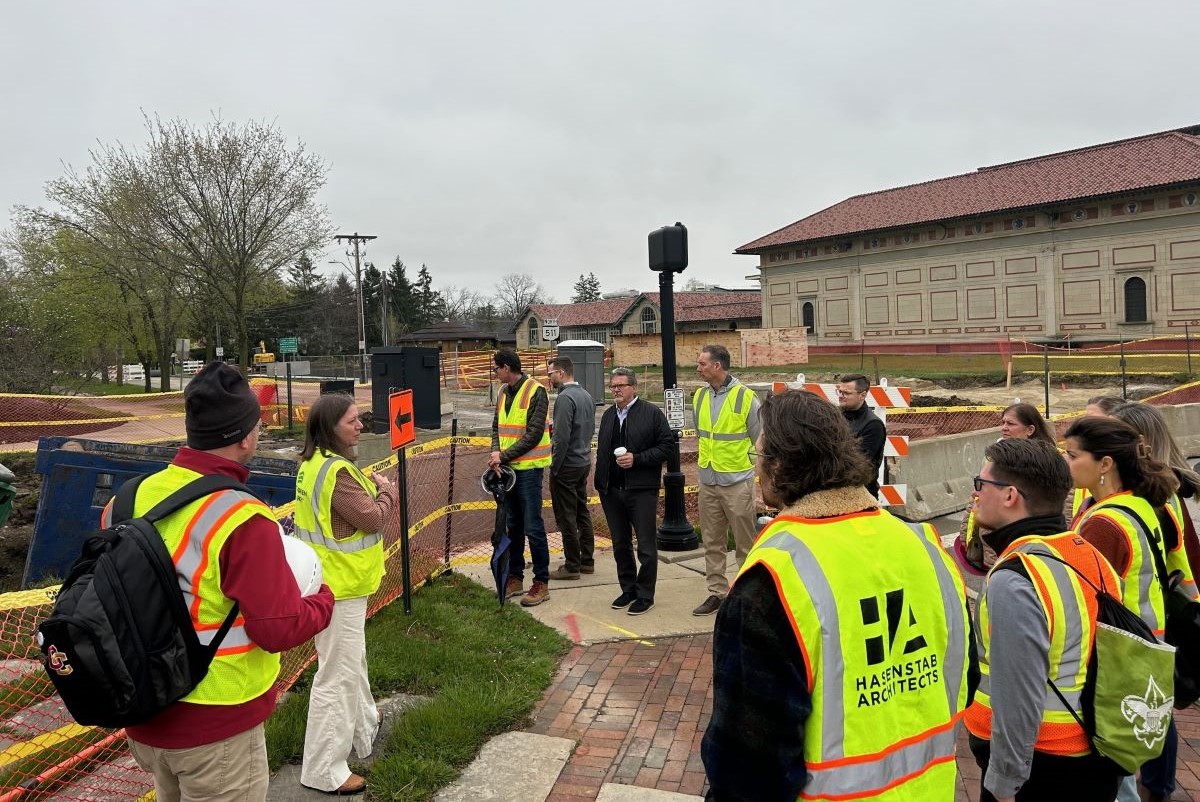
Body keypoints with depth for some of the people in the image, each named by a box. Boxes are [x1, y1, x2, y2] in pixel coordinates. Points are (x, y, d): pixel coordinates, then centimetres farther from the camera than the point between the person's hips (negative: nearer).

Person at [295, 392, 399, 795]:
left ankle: (363, 725, 48)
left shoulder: (317, 462, 7)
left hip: (338, 578, 11)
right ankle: (324, 770, 11)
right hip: (339, 585, -11)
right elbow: (372, 518, -22)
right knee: (338, 674, 0)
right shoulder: (335, 471, -26)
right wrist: (387, 491, -7)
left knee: (352, 660, 28)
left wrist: (373, 488, -4)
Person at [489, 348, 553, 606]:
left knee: (533, 527, -3)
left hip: (528, 467, -8)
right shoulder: (503, 392, 12)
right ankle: (515, 579, 25)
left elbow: (533, 435, -17)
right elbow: (497, 427, 13)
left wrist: (504, 456, -15)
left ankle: (541, 582, 7)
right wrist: (496, 453, -6)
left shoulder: (535, 392, -12)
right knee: (513, 526, 14)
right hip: (507, 467, 8)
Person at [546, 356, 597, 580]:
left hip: (567, 465, -9)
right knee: (582, 513, 16)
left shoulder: (565, 398, -19)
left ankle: (572, 566, 6)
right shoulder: (587, 395, 10)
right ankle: (587, 561, 23)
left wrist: (554, 467, -15)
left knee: (566, 517, -1)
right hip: (584, 462, 9)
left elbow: (562, 436, -23)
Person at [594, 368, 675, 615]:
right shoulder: (608, 415, 14)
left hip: (641, 490, -6)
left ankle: (645, 595, 12)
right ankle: (628, 589, 28)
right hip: (611, 490, 6)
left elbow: (667, 444, -8)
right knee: (620, 544, 14)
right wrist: (600, 482, 13)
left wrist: (636, 459, -17)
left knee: (646, 545, 1)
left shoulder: (651, 413, -5)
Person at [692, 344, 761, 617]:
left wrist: (755, 469, -4)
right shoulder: (700, 396, 7)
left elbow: (761, 440, -5)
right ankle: (717, 592, 23)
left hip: (737, 481, -6)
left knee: (745, 543, 4)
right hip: (707, 482, 6)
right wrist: (704, 458, 12)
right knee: (712, 543, 12)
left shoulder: (745, 396, -11)